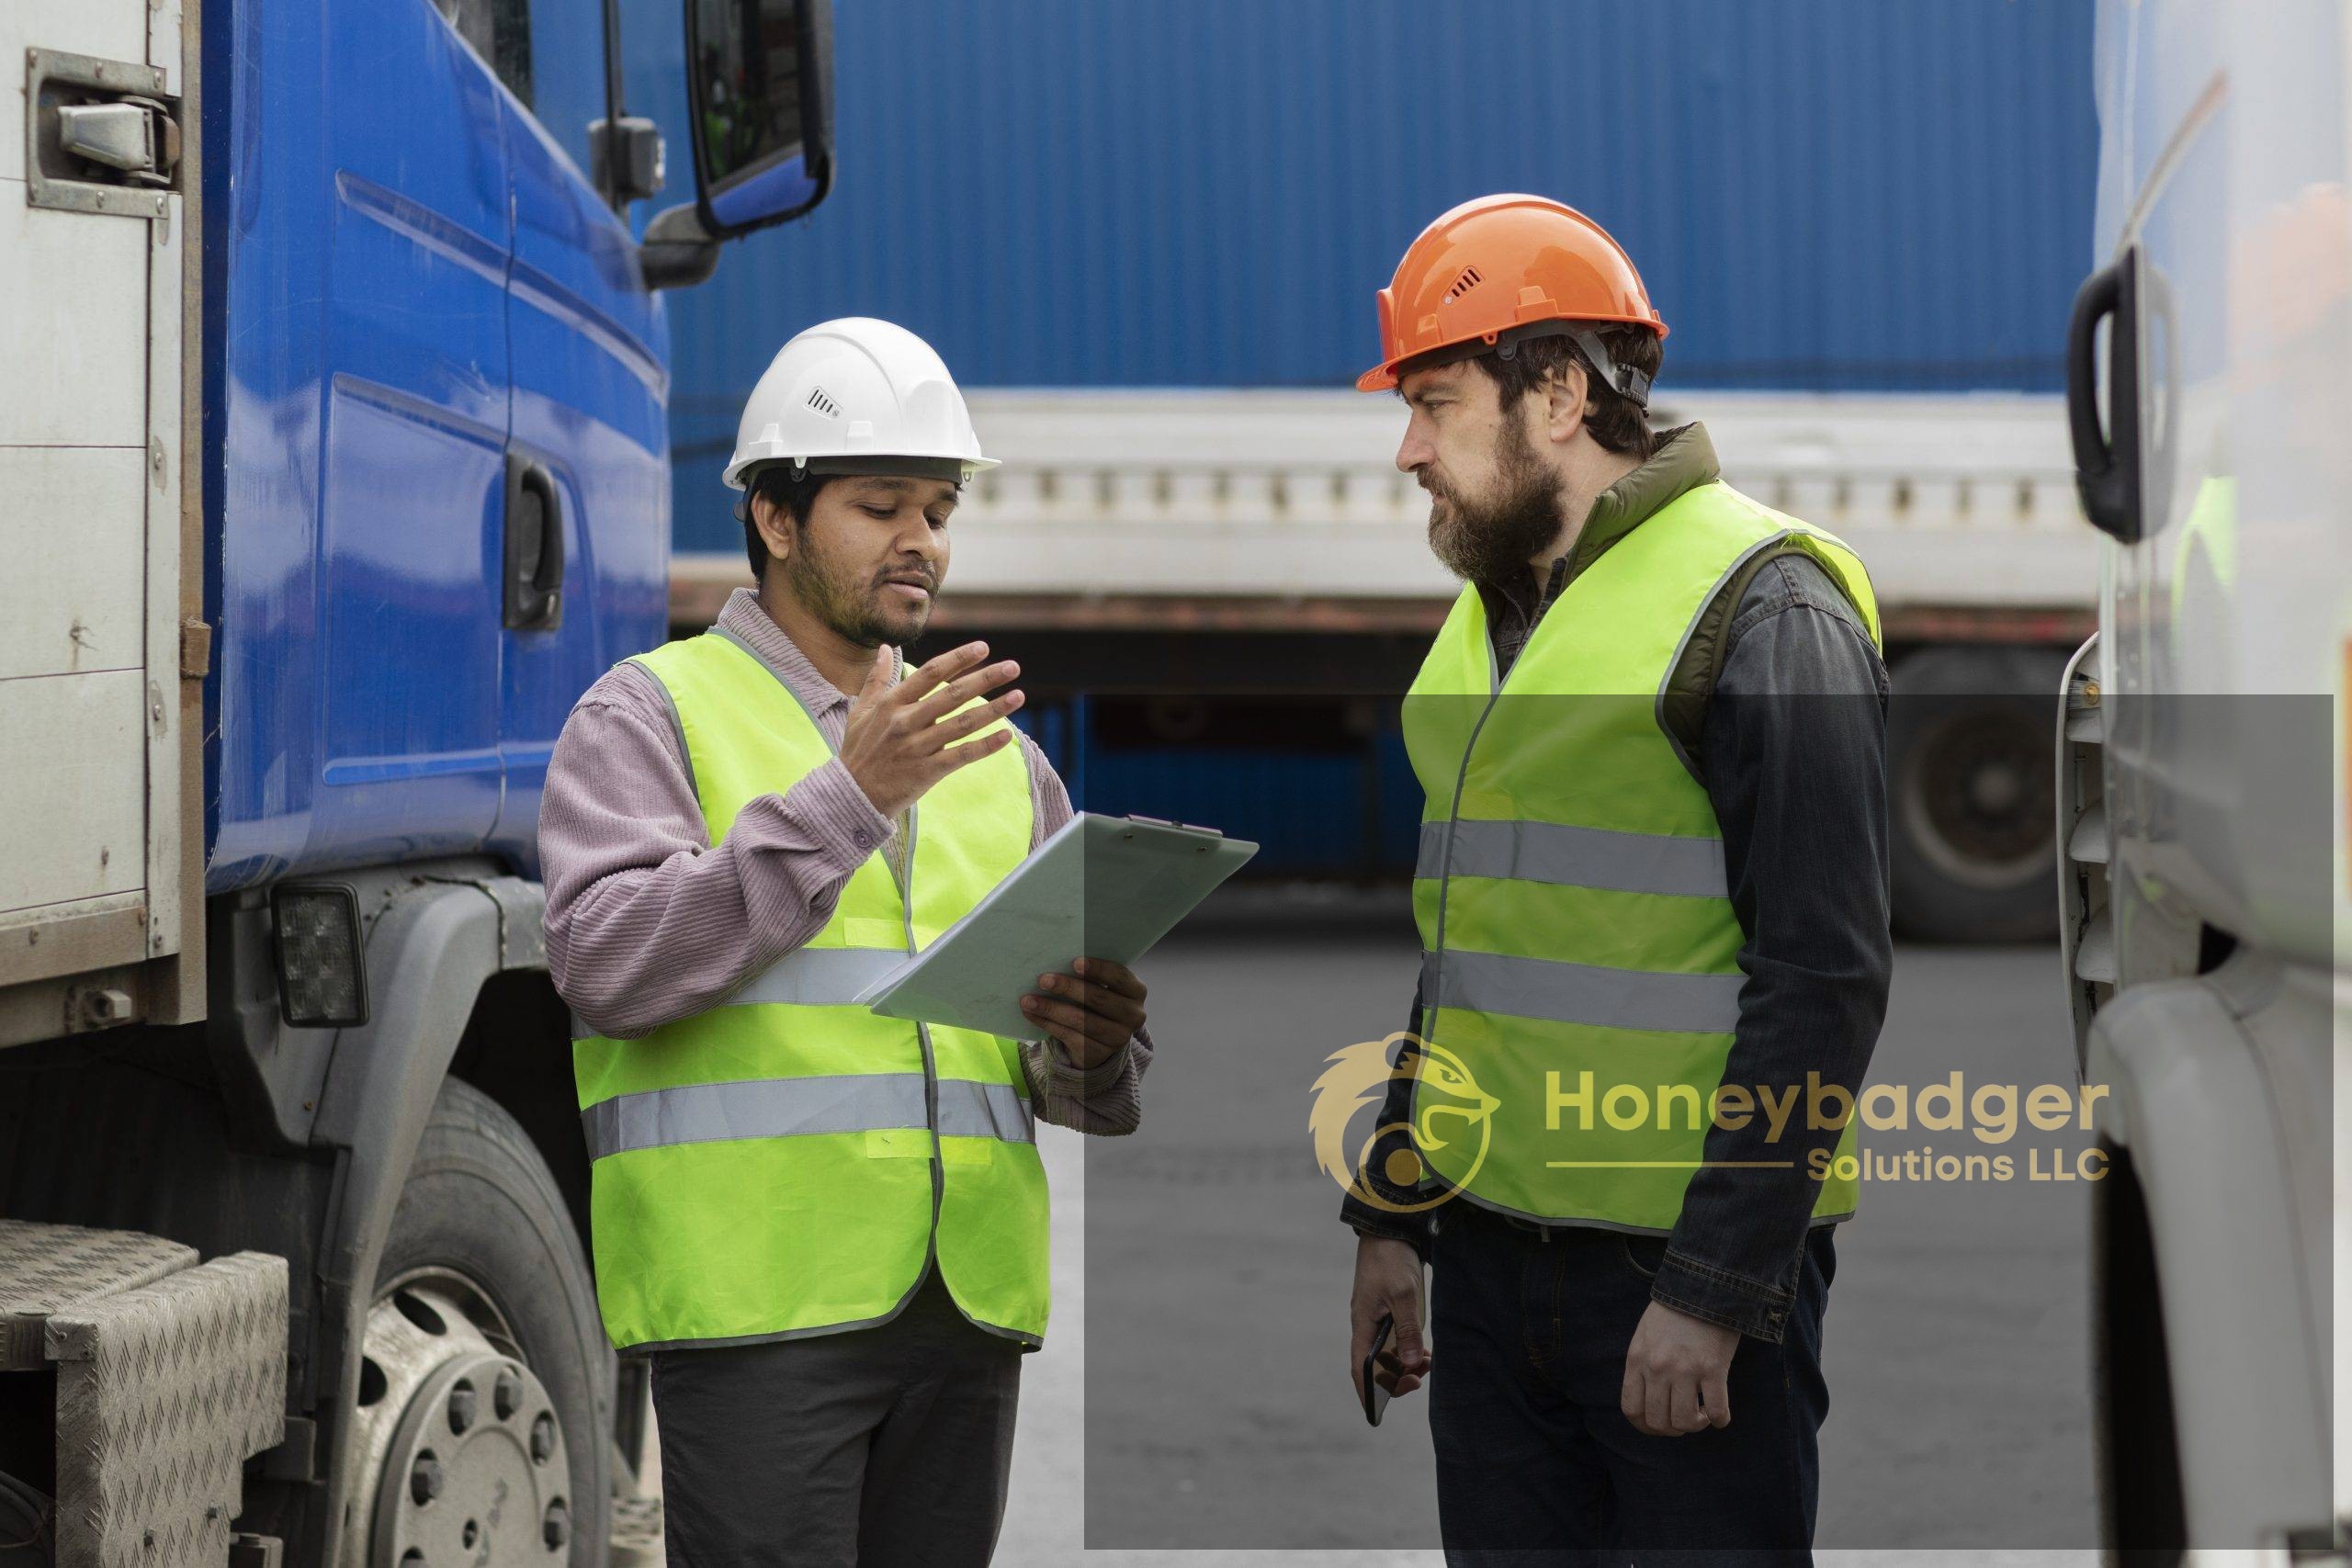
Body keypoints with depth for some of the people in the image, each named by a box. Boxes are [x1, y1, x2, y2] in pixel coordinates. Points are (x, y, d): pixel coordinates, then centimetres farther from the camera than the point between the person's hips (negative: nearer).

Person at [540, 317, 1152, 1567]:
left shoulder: (997, 758, 21)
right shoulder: (652, 714, 4)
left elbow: (1104, 1091, 19)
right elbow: (609, 966, -13)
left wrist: (1089, 1049, -7)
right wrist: (846, 797, -17)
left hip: (967, 1306, 6)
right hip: (758, 1293, -6)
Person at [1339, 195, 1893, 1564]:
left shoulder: (1760, 609, -11)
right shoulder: (1489, 617, 15)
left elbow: (1825, 977, -16)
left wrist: (1711, 1291, -19)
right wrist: (1392, 1217, 17)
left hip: (1693, 1263, -7)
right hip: (1490, 1253, 7)